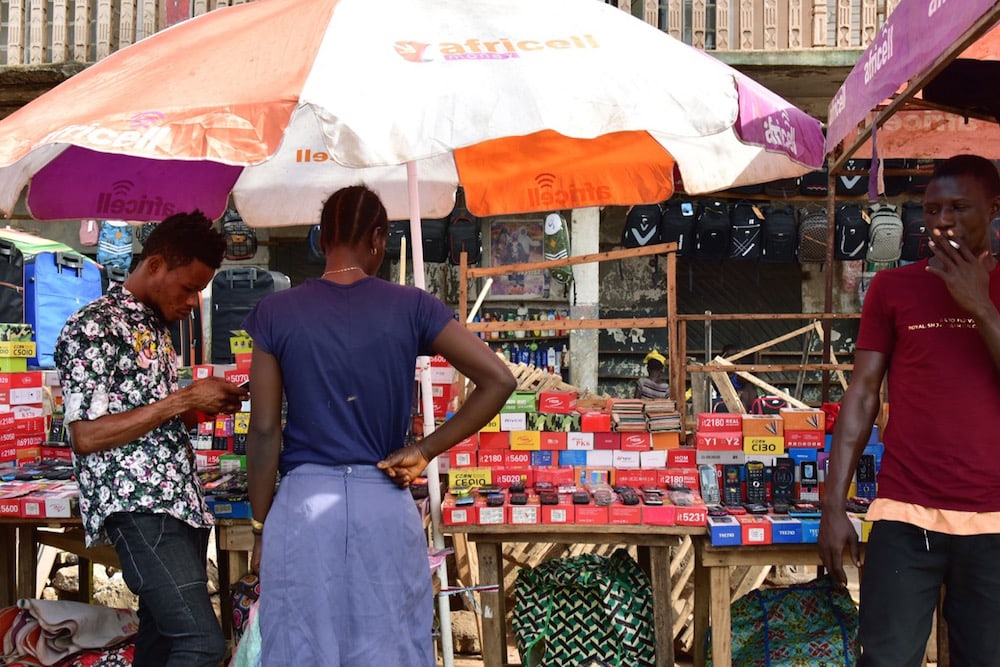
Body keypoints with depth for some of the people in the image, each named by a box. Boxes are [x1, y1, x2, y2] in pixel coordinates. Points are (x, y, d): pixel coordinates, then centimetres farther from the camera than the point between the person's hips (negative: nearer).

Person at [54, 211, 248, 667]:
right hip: (138, 509, -9)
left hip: (180, 504, 9)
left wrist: (204, 407, 6)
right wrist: (184, 400, -15)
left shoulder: (156, 327, 17)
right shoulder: (92, 328, -10)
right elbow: (86, 435, -16)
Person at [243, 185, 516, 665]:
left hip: (304, 503, 0)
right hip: (385, 504, 0)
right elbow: (499, 380, -6)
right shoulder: (410, 307, -1)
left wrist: (261, 527, 8)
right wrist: (424, 451, -1)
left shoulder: (275, 313, -2)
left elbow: (265, 432, -1)